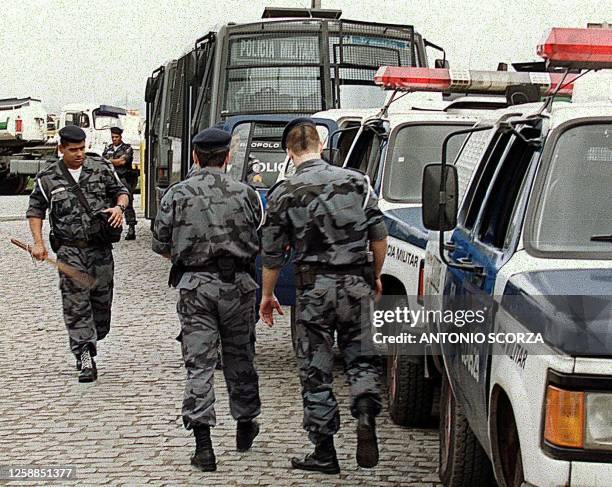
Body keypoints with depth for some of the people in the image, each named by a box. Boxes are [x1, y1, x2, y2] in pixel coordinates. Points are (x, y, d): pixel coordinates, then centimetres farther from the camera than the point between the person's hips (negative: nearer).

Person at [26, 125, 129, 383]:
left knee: (102, 298, 6)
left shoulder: (102, 168, 4)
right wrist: (38, 243, -3)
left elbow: (121, 191, 15)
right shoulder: (48, 178, 1)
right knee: (76, 304, -8)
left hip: (100, 247, 2)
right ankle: (85, 358, -9)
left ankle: (87, 345, 27)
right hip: (69, 249, -2)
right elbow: (35, 210, 8)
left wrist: (119, 207, -7)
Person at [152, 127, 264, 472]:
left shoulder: (177, 195, 0)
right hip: (237, 285, 1)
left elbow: (161, 246, 5)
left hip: (195, 287, -1)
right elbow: (261, 242, 4)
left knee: (199, 363, -2)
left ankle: (203, 444, -9)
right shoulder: (246, 194, 2)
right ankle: (245, 425, 32)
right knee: (239, 357, 17)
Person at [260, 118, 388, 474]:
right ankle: (366, 417, -10)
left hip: (314, 287, -2)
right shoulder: (356, 181, 4)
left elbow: (273, 253, 3)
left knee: (316, 370, 6)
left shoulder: (284, 193, -3)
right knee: (362, 357, 14)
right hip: (357, 282, 2)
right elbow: (379, 235, 6)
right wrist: (376, 275, 21)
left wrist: (267, 295, 16)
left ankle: (325, 452, 10)